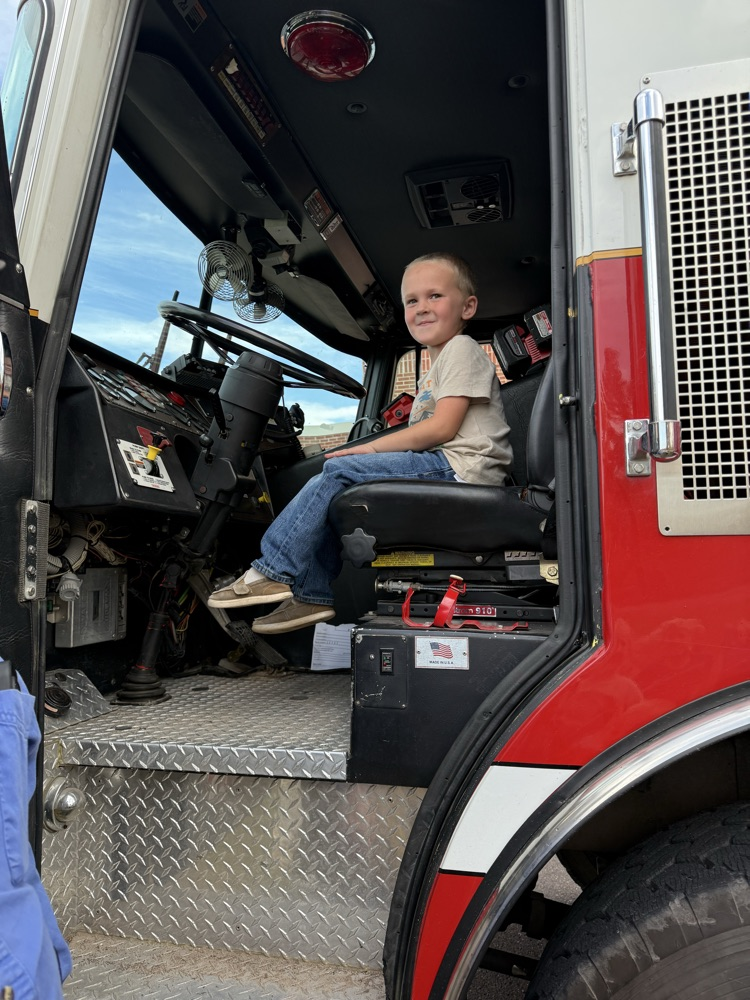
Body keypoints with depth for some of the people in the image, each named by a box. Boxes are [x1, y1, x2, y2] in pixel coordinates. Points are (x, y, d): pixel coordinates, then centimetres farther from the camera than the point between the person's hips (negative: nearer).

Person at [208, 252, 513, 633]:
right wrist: (374, 452, 4)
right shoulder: (432, 374, 28)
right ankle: (316, 594, -1)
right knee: (332, 496, 0)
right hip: (440, 467, 10)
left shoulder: (462, 349, -2)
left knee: (339, 470, -18)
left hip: (460, 466, -10)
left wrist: (371, 448, -9)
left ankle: (274, 570, -14)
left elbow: (442, 428, -14)